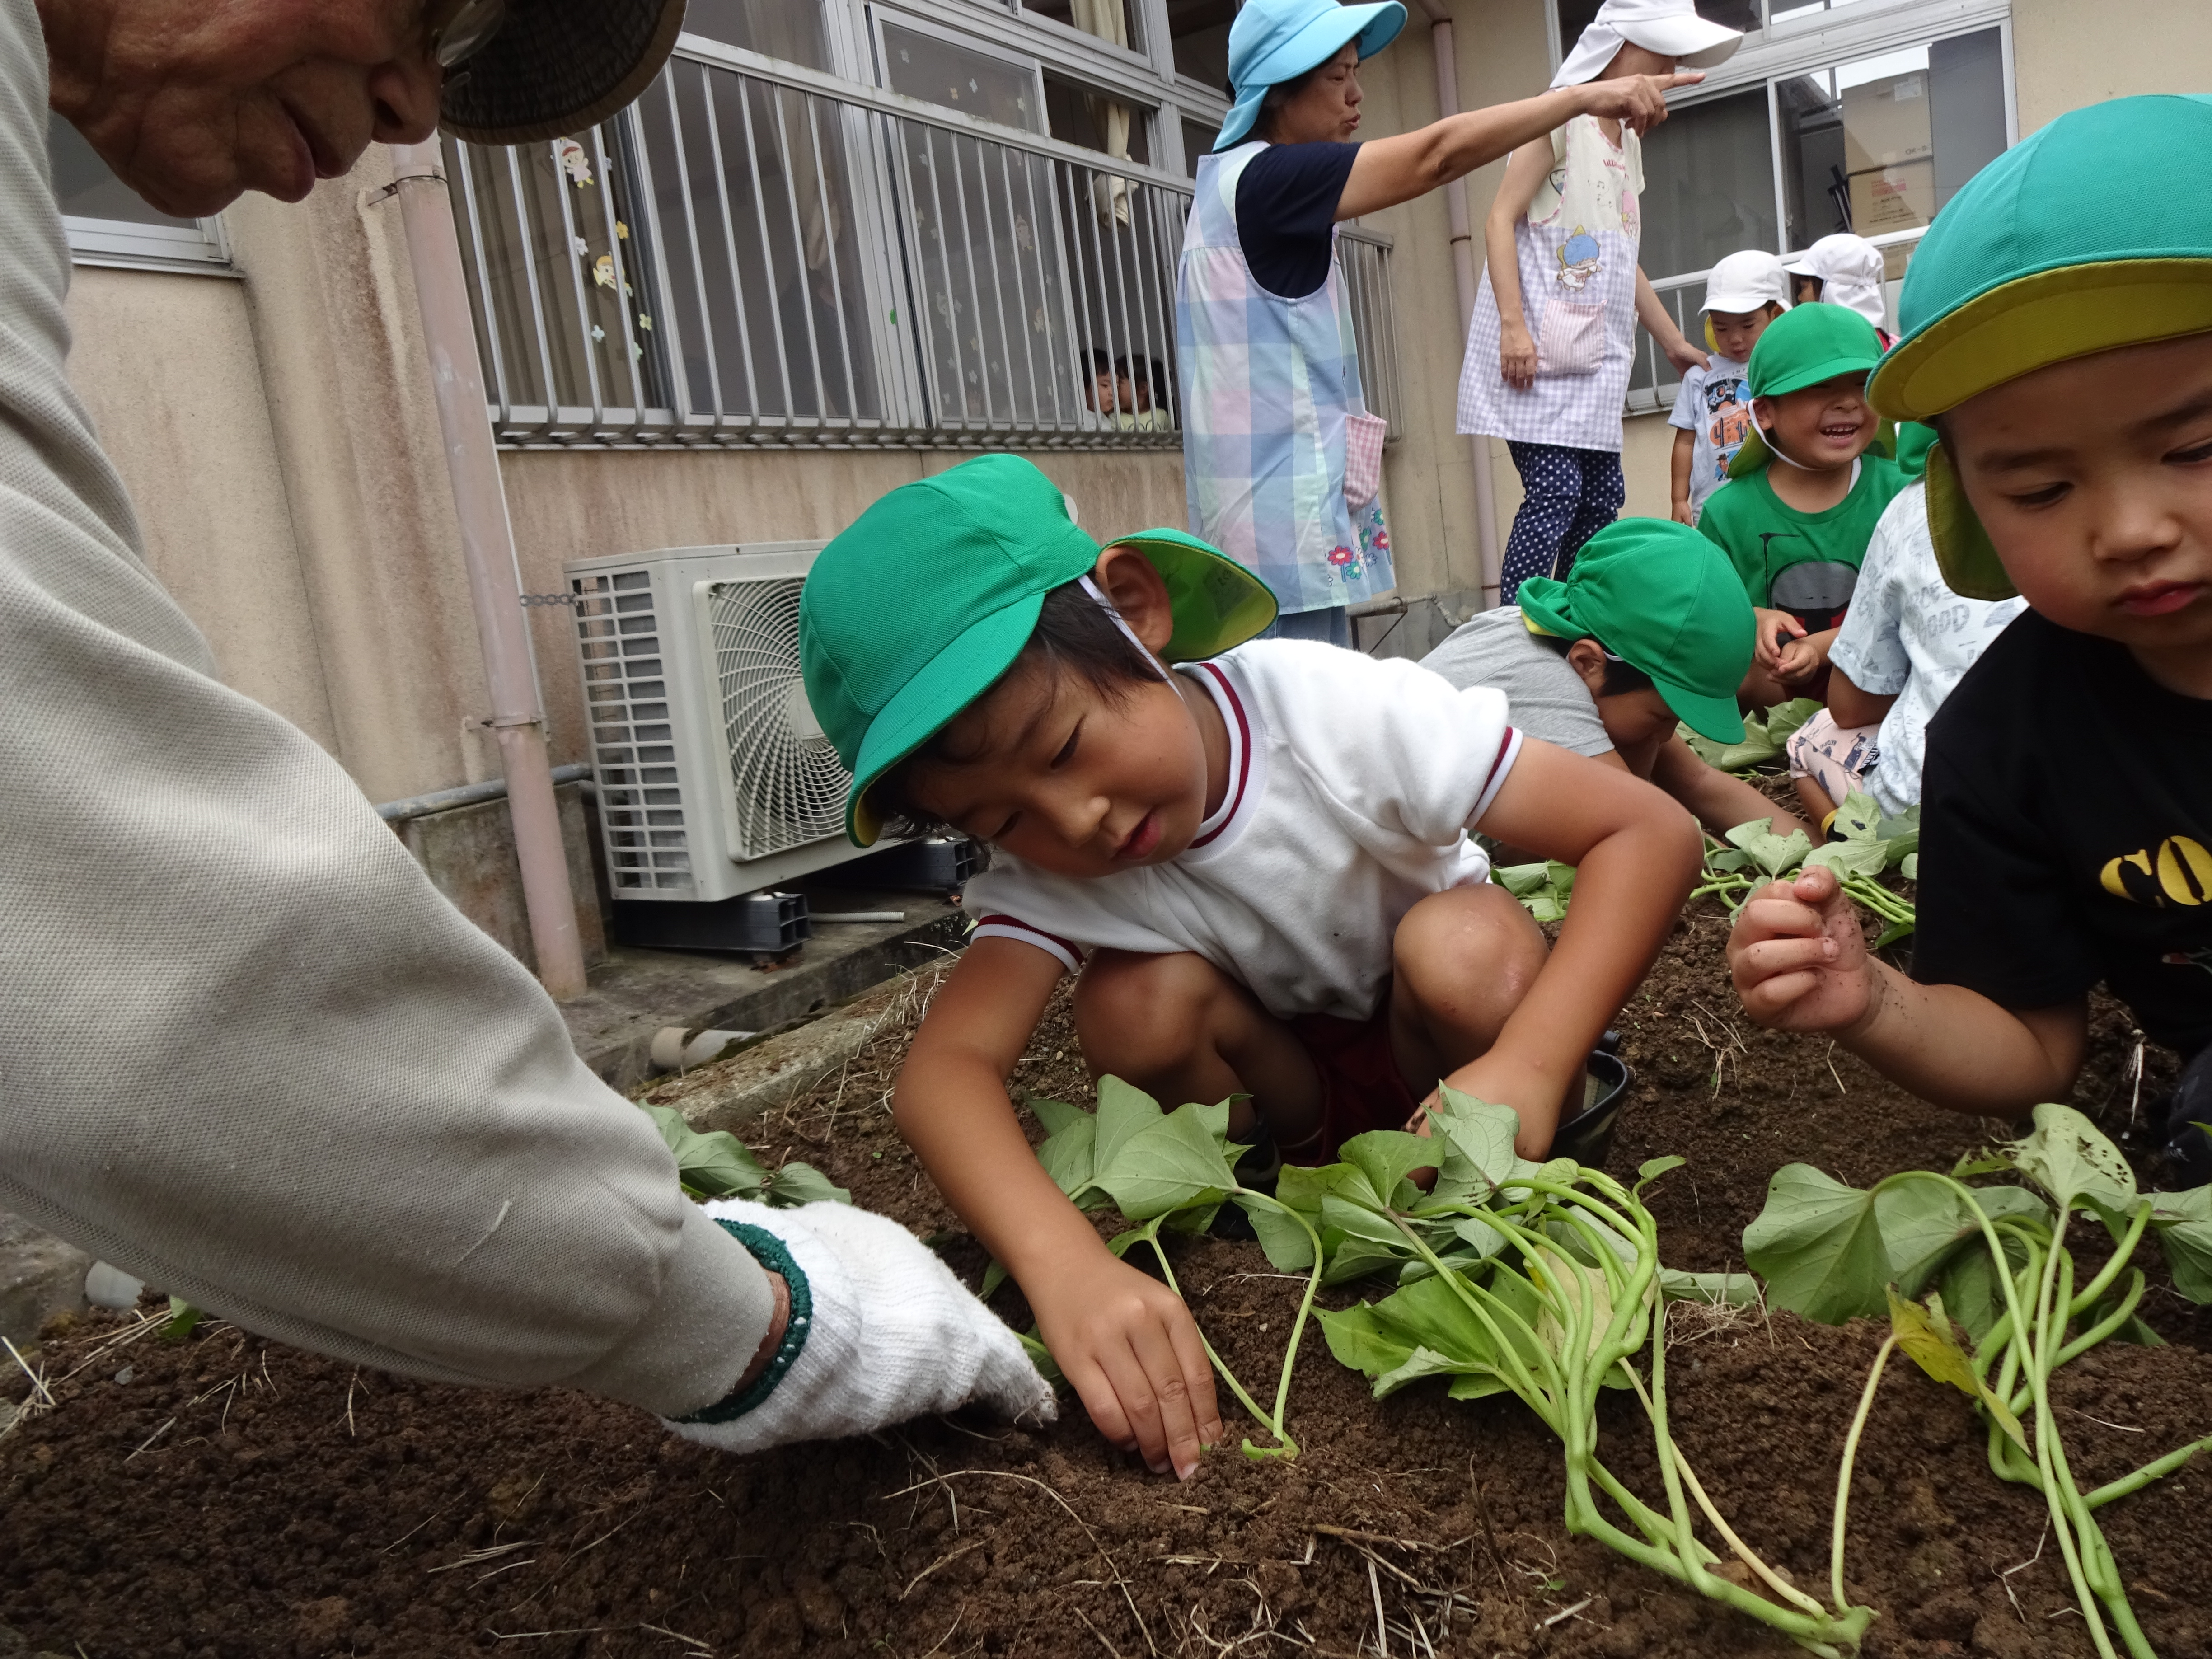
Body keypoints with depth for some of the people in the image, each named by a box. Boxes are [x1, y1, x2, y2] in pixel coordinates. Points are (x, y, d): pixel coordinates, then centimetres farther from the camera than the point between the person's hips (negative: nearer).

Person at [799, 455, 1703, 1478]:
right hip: (1279, 1072, 2)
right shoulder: (1045, 871, -25)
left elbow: (1651, 830, -33)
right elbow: (943, 1068, -40)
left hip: (1438, 1044, -1)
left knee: (1466, 951, -34)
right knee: (1136, 1004, -28)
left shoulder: (1333, 711, -33)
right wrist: (1065, 1263, -58)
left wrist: (1528, 1064, -46)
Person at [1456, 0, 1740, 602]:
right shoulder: (1561, 119, -2)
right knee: (1555, 491, -17)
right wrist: (1513, 325, -22)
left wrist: (1674, 342, 28)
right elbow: (1500, 220, -11)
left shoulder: (1627, 143, 23)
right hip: (1539, 348, -9)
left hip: (1594, 354, 9)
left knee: (1603, 495, 5)